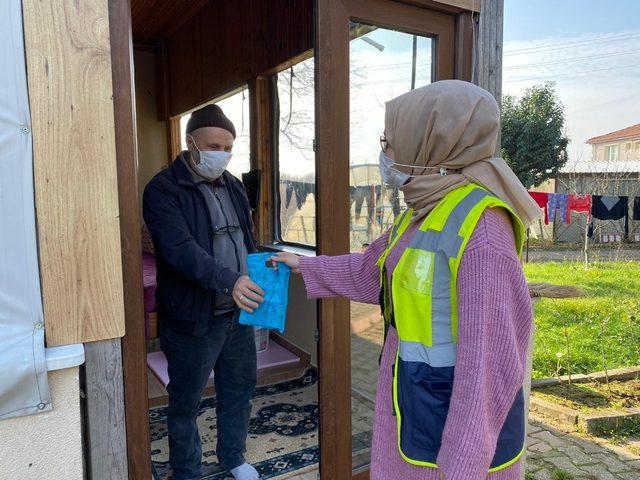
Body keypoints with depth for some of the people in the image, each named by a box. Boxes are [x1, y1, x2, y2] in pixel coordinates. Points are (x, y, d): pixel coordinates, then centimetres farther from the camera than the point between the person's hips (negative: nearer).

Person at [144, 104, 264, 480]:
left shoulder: (233, 186, 10)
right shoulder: (163, 190, -12)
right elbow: (181, 248, -26)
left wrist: (258, 281, 6)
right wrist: (228, 280, -38)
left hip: (238, 311, 6)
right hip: (192, 318, -6)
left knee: (240, 387, 18)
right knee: (186, 400, 10)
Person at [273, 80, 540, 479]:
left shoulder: (479, 223, -25)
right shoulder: (425, 211, 4)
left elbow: (491, 357, -27)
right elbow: (373, 270, 18)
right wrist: (305, 266, 26)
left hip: (457, 415, -8)